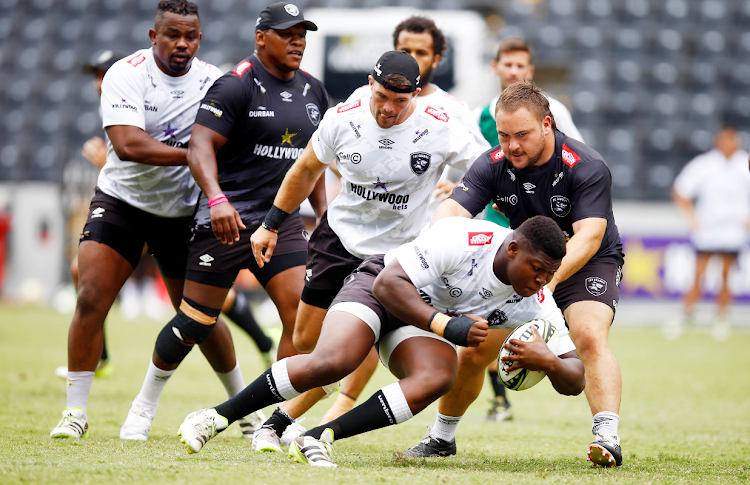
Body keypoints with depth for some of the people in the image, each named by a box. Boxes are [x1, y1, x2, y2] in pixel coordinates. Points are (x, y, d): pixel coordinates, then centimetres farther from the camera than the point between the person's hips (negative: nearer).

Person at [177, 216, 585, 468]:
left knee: (436, 379, -29)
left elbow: (575, 380, -13)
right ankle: (219, 416, -16)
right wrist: (447, 325, -38)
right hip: (378, 288, -5)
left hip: (423, 323, 5)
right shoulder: (461, 240, -31)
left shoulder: (535, 303, -16)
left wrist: (547, 361, -36)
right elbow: (388, 284, -30)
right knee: (330, 363, -31)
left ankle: (319, 437, -30)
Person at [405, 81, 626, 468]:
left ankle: (608, 439, -38)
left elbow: (588, 236, -35)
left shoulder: (587, 168, -26)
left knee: (590, 338, -32)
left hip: (587, 264, -4)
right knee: (473, 351, 1)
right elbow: (451, 211, -23)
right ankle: (441, 438, 22)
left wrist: (550, 277, -52)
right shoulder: (493, 165, -15)